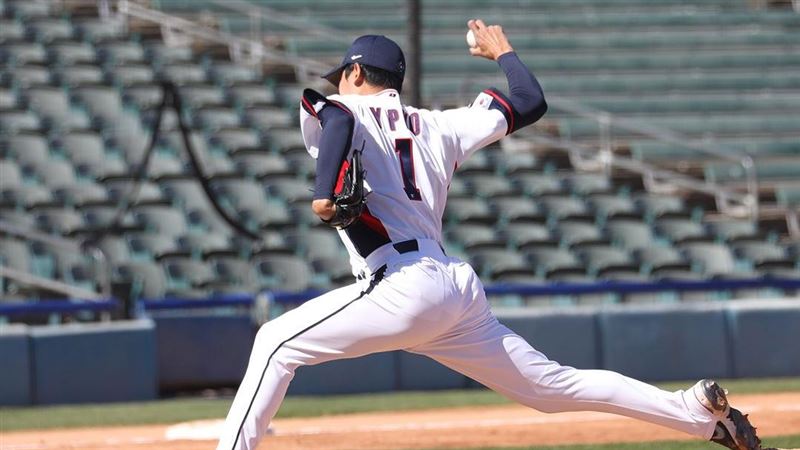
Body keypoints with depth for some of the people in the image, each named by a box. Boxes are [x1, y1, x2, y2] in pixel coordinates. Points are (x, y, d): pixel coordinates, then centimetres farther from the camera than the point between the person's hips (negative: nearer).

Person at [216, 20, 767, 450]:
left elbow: (339, 117, -18)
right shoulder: (437, 126, 22)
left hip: (404, 286, -7)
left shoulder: (339, 110, 8)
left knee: (277, 342, -1)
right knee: (554, 385, 12)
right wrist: (502, 52, 44)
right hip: (460, 286, 7)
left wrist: (325, 191, -29)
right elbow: (531, 104, 26)